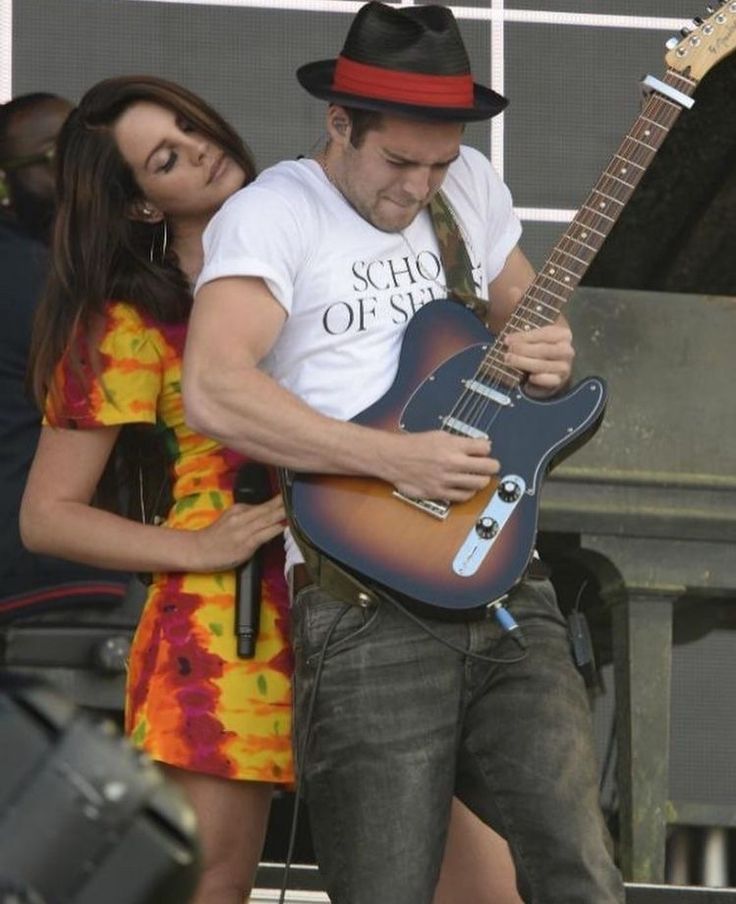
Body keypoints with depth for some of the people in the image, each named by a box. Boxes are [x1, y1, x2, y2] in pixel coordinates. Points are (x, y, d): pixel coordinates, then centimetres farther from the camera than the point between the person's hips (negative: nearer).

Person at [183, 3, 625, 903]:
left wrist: (548, 356, 4)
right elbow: (214, 391, -19)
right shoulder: (272, 213, -4)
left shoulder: (471, 186, 15)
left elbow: (523, 315, 30)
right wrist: (397, 458, -21)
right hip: (370, 611, -5)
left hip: (506, 588, 5)